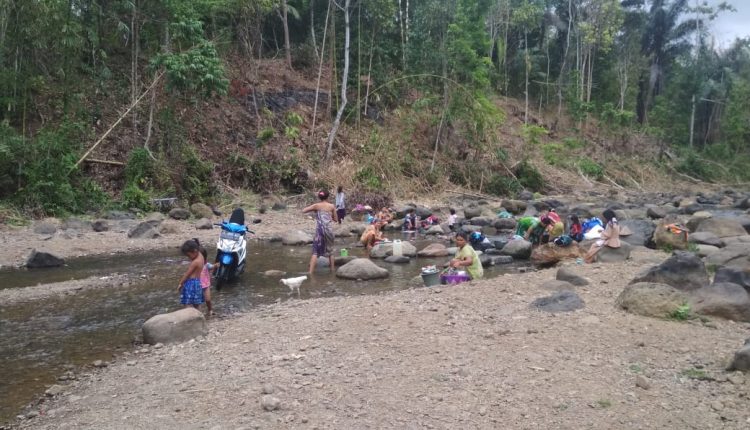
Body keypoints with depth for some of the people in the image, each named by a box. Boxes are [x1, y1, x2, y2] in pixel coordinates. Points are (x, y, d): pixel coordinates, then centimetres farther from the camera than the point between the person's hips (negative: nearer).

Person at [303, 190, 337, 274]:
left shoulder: (316, 205, 1)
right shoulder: (332, 206, 4)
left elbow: (303, 211, 2)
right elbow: (335, 219, 10)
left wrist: (313, 209, 15)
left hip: (320, 229, -1)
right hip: (329, 229, 2)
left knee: (315, 251, -2)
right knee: (330, 250, 17)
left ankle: (311, 272, -10)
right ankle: (332, 269, 21)